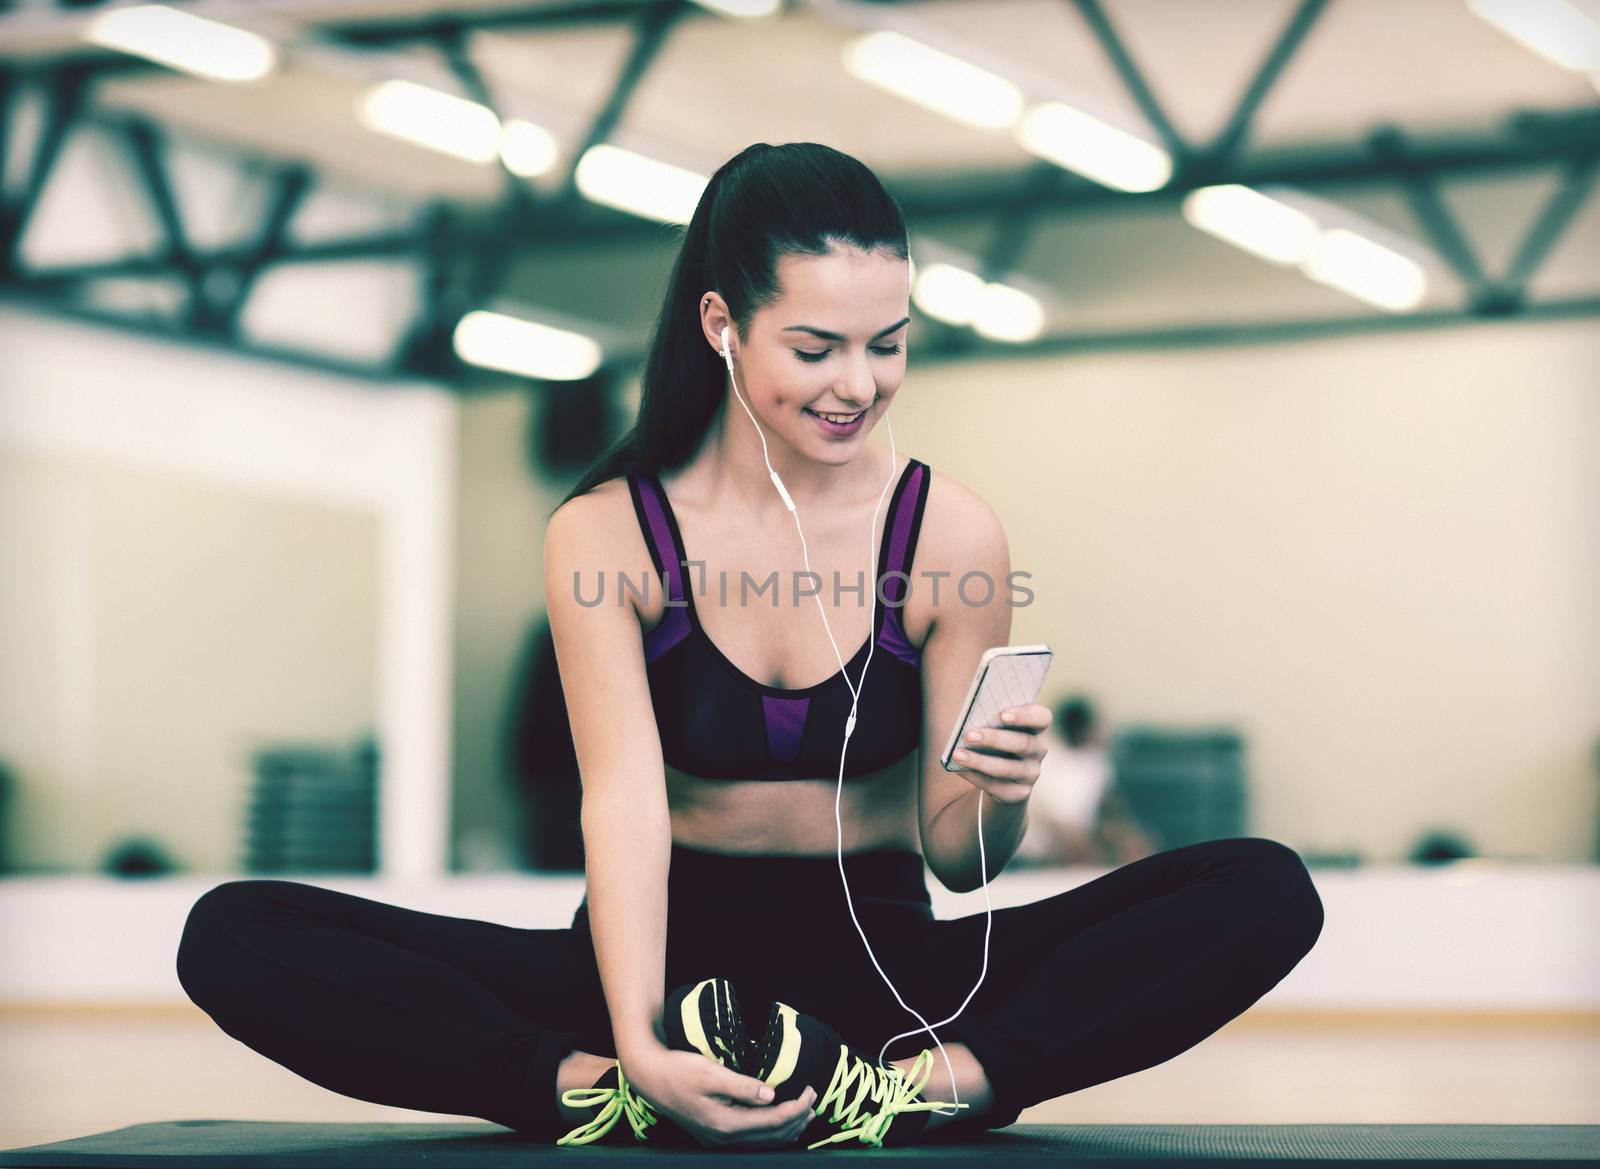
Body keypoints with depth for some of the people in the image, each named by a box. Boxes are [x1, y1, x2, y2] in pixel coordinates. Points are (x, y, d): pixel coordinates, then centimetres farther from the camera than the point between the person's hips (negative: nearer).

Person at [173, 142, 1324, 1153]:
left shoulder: (952, 533, -3)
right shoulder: (607, 536, -5)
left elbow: (955, 858, 0)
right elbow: (626, 802, -17)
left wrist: (999, 797, -25)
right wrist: (639, 1046, -34)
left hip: (879, 970, 1)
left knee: (1264, 892, -24)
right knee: (236, 936, -23)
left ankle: (913, 1086, -39)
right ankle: (615, 1092, -37)